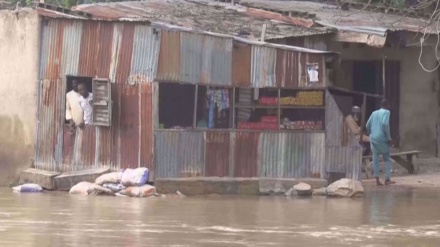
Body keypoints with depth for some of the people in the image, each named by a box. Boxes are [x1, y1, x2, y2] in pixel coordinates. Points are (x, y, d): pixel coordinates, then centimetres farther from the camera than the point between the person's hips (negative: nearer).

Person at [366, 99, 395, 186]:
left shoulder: (374, 113, 14)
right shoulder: (386, 112, -3)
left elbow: (368, 126, 14)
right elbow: (385, 124, -17)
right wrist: (389, 138, -12)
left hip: (373, 138, 5)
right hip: (382, 138, -5)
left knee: (375, 159, 4)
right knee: (387, 159, 6)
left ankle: (377, 179, -1)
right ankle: (387, 179, 2)